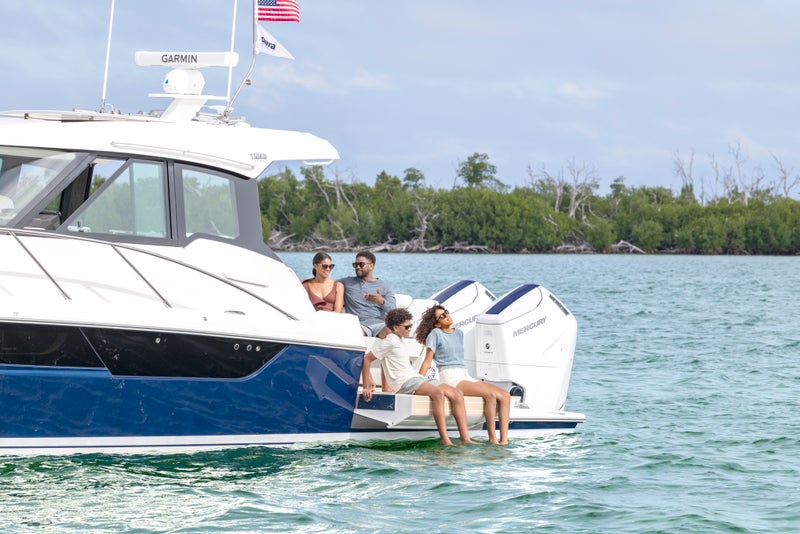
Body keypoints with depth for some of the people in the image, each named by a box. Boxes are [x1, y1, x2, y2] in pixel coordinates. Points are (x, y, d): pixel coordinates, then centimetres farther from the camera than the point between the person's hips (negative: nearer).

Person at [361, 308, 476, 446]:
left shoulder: (398, 340, 23)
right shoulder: (390, 341, -6)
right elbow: (366, 359, -10)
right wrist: (366, 387, -12)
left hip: (416, 378, 10)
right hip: (404, 382, -10)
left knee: (457, 394, -5)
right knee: (438, 392, -36)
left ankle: (465, 438, -13)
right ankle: (444, 439, -40)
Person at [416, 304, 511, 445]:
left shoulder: (459, 334, 20)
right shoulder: (435, 334, 1)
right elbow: (427, 362, -1)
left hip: (466, 377, 8)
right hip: (449, 379, -8)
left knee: (505, 395, -11)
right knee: (490, 394, -29)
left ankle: (504, 439, -21)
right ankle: (492, 438, -25)